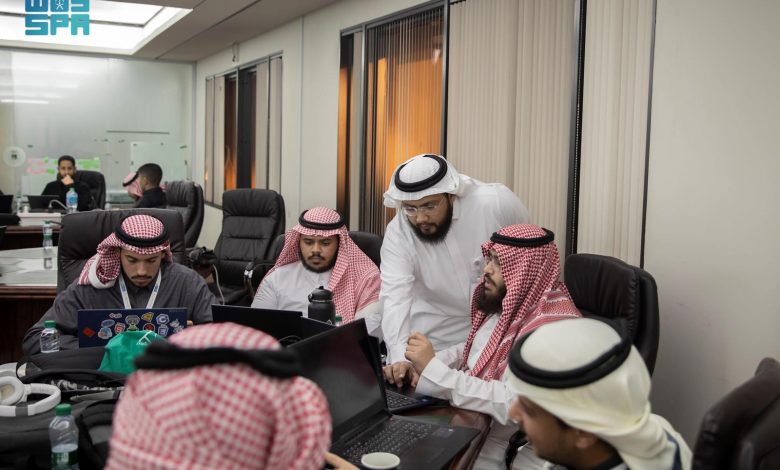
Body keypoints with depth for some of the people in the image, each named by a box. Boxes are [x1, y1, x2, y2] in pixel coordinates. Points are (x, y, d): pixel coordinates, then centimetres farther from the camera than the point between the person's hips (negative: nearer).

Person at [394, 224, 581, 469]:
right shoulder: (506, 304, 3)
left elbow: (513, 403, -34)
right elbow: (473, 350, 15)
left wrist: (433, 368, -31)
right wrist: (419, 366, -3)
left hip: (508, 450, -8)